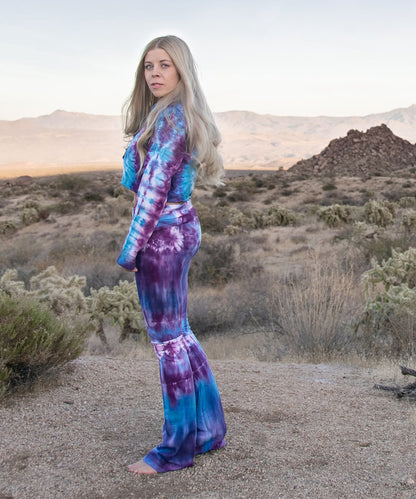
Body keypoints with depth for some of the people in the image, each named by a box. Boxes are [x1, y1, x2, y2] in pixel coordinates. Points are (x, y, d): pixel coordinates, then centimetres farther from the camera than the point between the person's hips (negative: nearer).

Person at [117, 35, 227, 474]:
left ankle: (177, 447, 14)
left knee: (168, 338, 0)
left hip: (162, 234, -10)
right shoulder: (181, 116, 16)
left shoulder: (170, 118, -15)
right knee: (178, 333, 17)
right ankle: (208, 430, 28)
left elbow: (154, 188, -19)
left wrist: (132, 247, -16)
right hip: (182, 227, 10)